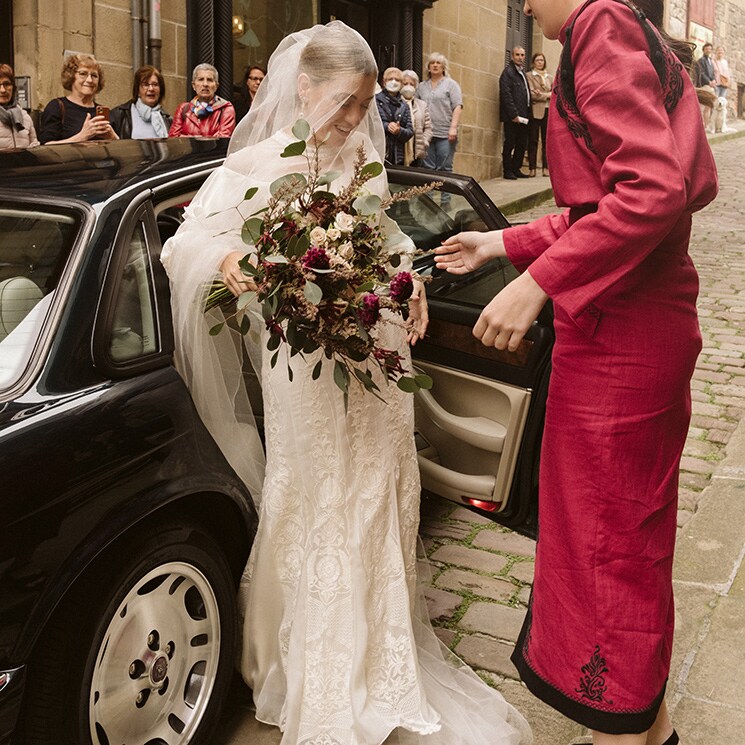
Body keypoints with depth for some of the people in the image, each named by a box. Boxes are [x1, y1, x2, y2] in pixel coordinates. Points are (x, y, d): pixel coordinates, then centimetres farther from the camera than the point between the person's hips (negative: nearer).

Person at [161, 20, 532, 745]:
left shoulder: (363, 155, 9)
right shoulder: (262, 162, -7)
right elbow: (188, 242, -11)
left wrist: (407, 282, 3)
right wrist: (228, 261, -33)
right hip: (308, 361, -5)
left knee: (379, 495, 14)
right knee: (317, 502, 4)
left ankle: (380, 644, 36)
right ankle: (323, 680, 23)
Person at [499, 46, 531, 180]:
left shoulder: (522, 73, 21)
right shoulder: (508, 72, -6)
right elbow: (506, 95, -14)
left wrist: (527, 114, 10)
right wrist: (514, 115, -18)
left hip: (522, 116, 8)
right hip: (512, 117, -8)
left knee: (522, 144, 9)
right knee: (509, 144, -3)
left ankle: (516, 169, 17)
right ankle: (507, 171, 3)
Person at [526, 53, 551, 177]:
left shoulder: (549, 77, 19)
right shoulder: (529, 76, 3)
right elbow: (532, 94, -6)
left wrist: (543, 94, -4)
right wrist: (547, 96, -4)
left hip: (548, 111, 4)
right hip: (535, 111, -4)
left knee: (546, 140, 2)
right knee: (533, 140, -4)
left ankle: (546, 167, 4)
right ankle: (532, 168, -2)